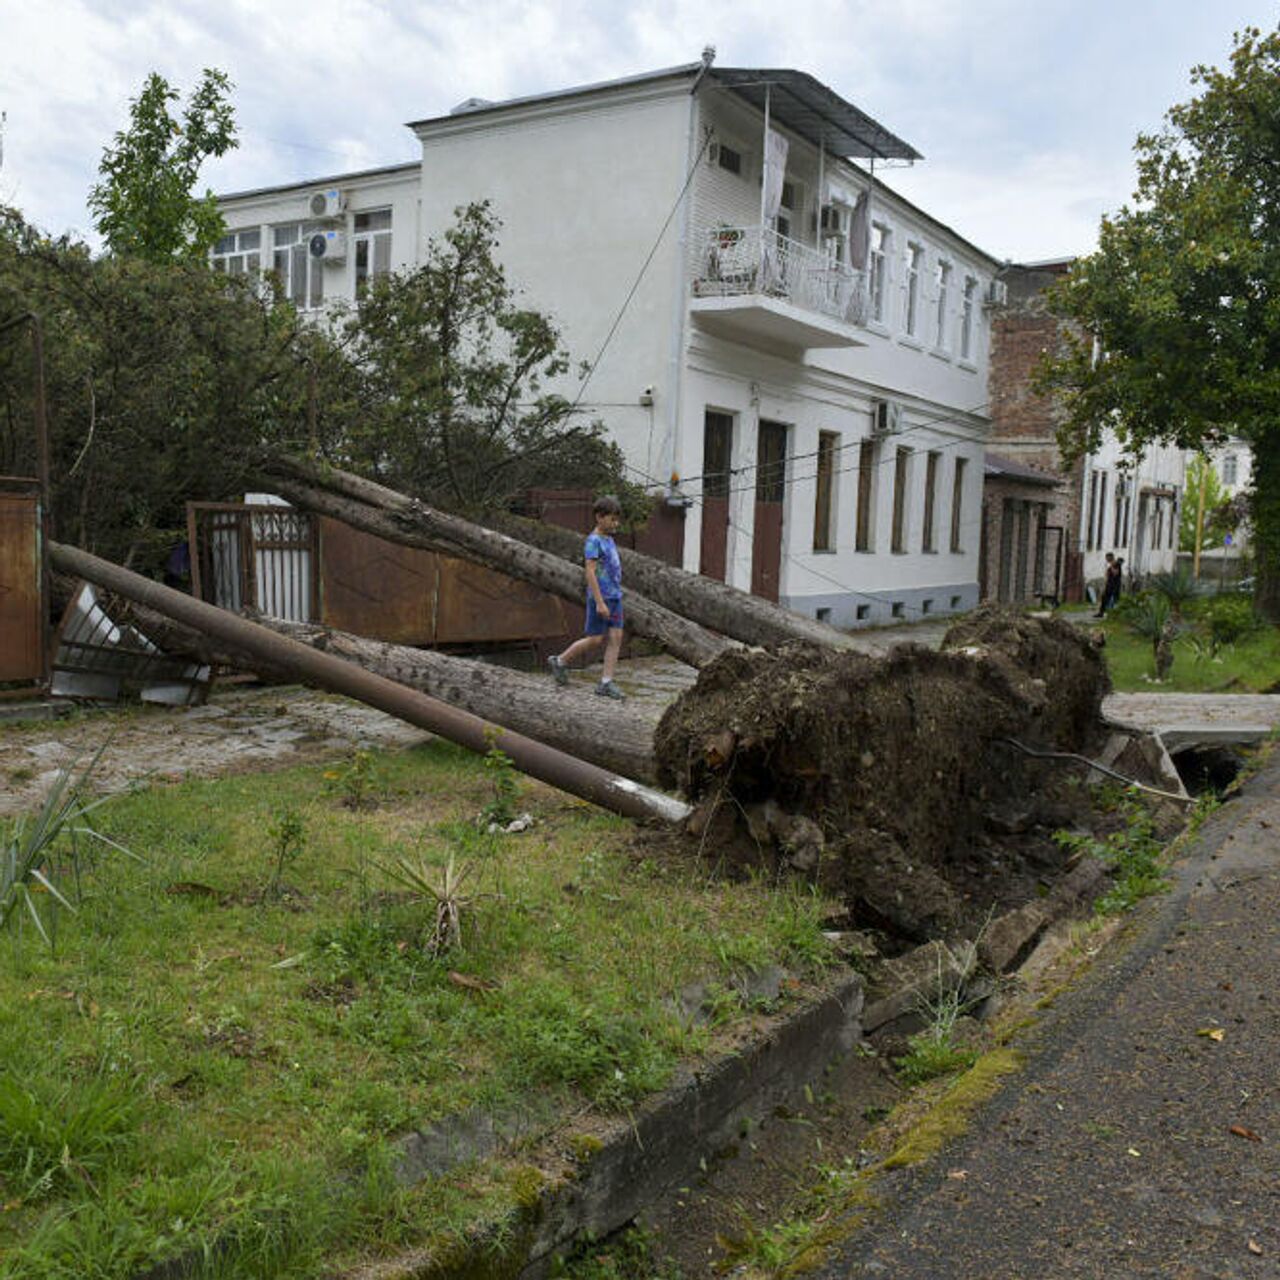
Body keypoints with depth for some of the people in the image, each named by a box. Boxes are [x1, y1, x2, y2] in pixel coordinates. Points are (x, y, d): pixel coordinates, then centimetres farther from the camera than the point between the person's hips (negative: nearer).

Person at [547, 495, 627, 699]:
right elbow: (590, 572, -18)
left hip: (615, 597, 8)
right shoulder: (593, 541, -12)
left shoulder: (609, 540, 13)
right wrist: (599, 602, -21)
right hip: (600, 597, -8)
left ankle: (606, 683, 2)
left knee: (616, 638, 0)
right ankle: (560, 661, 17)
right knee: (596, 639, -2)